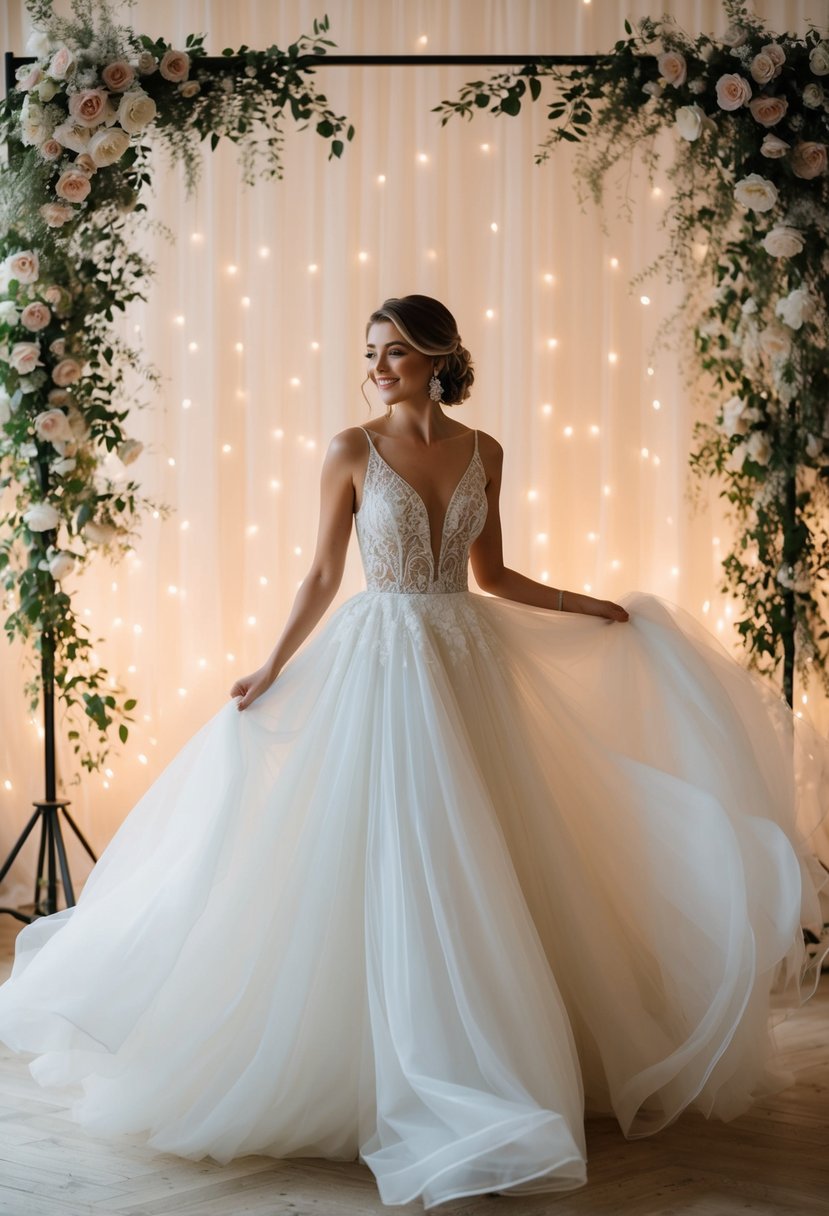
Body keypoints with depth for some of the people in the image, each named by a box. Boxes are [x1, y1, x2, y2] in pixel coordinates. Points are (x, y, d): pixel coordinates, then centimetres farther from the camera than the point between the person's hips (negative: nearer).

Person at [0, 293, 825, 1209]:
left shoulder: (483, 453, 6)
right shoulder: (353, 450, -3)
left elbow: (490, 574, 14)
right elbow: (324, 573, 1)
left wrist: (587, 606, 7)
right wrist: (272, 670, -3)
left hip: (471, 662, 4)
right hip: (382, 662, -4)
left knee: (485, 861, 6)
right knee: (400, 867, -4)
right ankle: (430, 1091, 4)